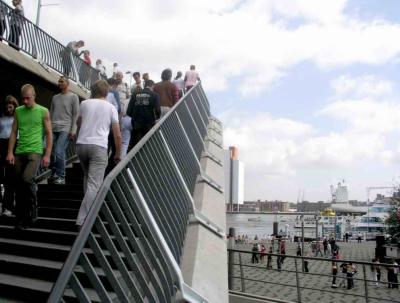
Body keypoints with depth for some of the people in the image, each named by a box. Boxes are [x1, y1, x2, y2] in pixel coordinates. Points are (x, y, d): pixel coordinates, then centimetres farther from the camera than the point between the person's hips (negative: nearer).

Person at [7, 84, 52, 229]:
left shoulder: (43, 111, 1)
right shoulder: (18, 111, 11)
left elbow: (49, 134, 0)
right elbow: (13, 133, 12)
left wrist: (47, 155, -6)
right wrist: (10, 152, 3)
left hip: (35, 152, -4)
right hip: (19, 153, 4)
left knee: (27, 179, -23)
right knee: (19, 186, 6)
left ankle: (32, 211, -2)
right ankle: (20, 219, 17)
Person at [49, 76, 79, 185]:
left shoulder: (73, 97, 5)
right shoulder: (55, 97, 21)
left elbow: (76, 114, -1)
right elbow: (51, 114, 23)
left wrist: (73, 130, -9)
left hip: (65, 129, -5)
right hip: (53, 129, 6)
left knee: (59, 152, -16)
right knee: (51, 152, -1)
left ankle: (61, 177, -8)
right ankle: (54, 174, 13)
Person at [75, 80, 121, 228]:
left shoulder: (84, 103, 12)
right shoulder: (111, 107, 7)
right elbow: (117, 135, 6)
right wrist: (118, 154, 18)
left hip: (81, 144, 4)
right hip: (98, 147, -4)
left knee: (87, 177, 25)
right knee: (94, 185, -8)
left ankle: (89, 210, 33)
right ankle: (82, 220, -18)